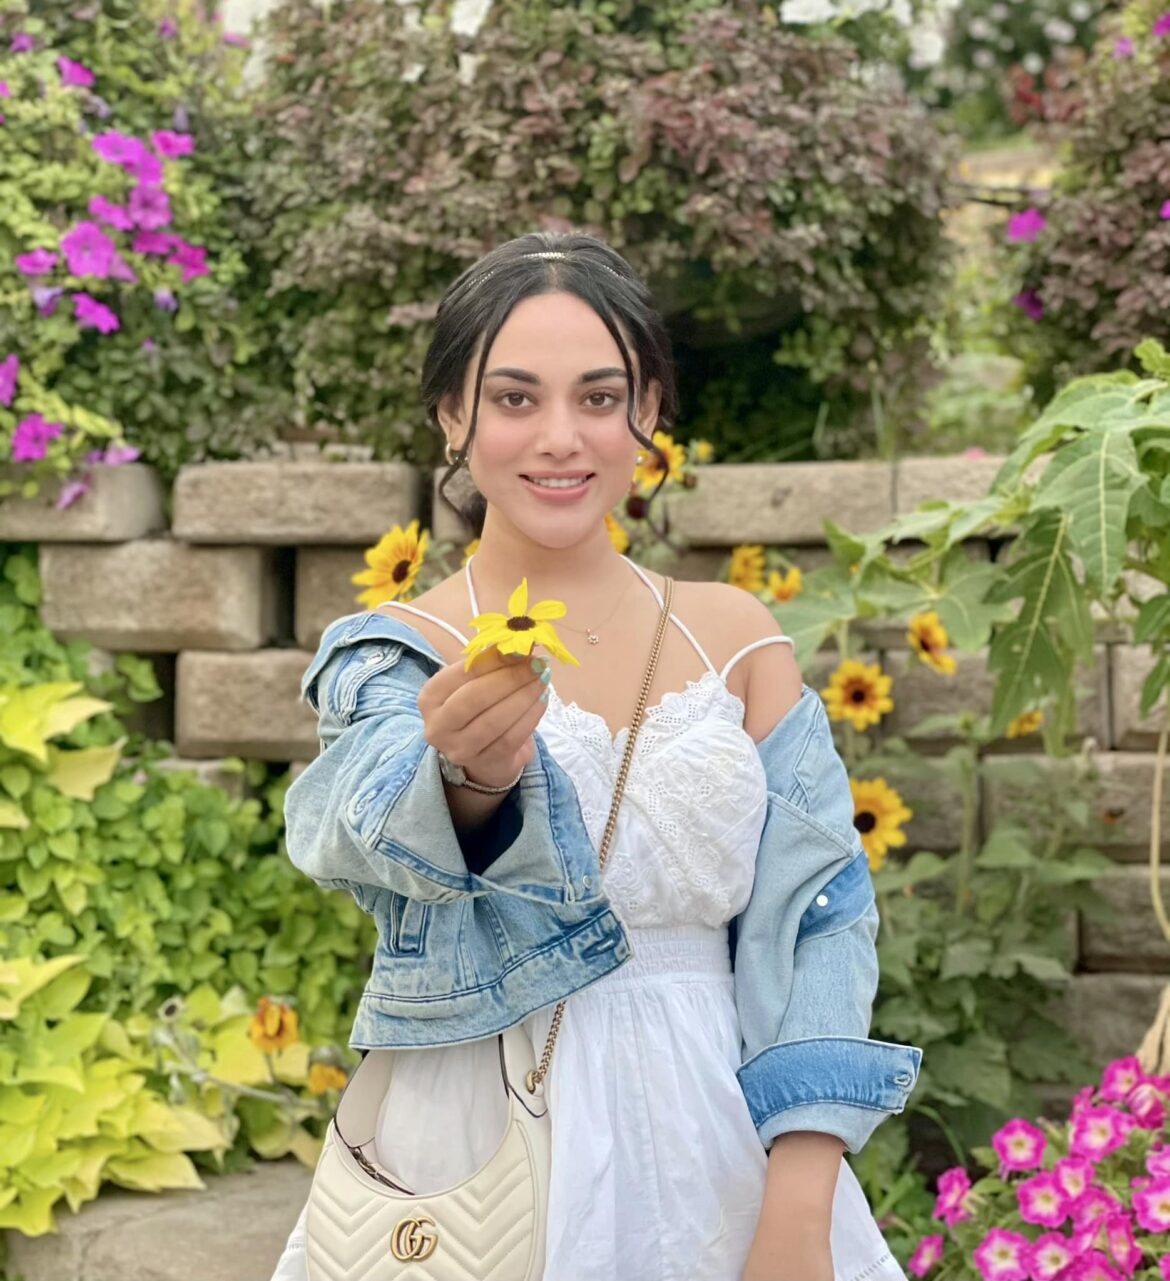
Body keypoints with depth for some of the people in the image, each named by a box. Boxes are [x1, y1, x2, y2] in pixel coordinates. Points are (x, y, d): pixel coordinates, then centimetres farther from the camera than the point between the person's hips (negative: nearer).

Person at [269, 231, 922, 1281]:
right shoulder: (388, 658, -3)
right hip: (472, 1160, -1)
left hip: (724, 1161, 2)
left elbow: (810, 905, -2)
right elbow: (361, 830, -24)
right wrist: (470, 773, -47)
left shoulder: (734, 634, 3)